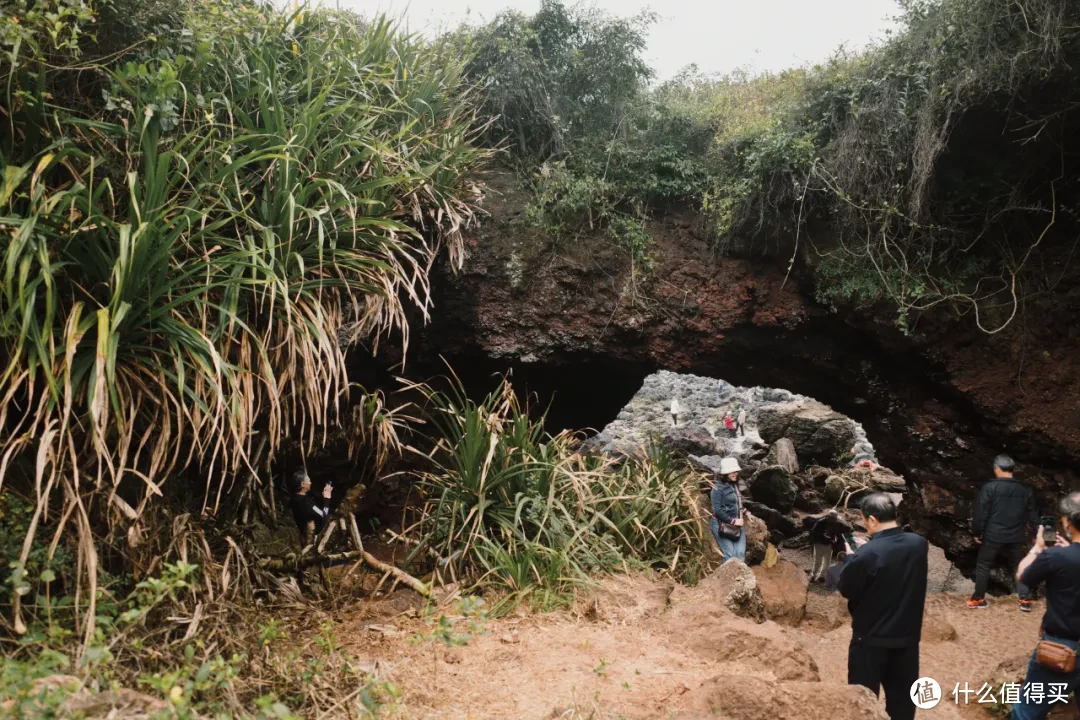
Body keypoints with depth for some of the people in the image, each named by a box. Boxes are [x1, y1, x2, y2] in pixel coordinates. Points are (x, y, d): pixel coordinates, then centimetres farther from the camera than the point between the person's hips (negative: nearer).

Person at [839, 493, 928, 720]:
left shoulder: (867, 554, -25)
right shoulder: (919, 544, -8)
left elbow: (846, 589, -11)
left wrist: (850, 557, 3)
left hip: (871, 639, -5)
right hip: (907, 636, 5)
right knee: (902, 698, 19)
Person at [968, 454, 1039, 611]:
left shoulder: (989, 487, -12)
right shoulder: (1025, 490, 2)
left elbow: (980, 513, -12)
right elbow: (1033, 515, 9)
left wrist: (976, 532, 0)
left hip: (993, 536, -3)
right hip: (1016, 537, 4)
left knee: (983, 566, 10)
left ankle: (978, 599, 16)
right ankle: (1025, 600, 17)